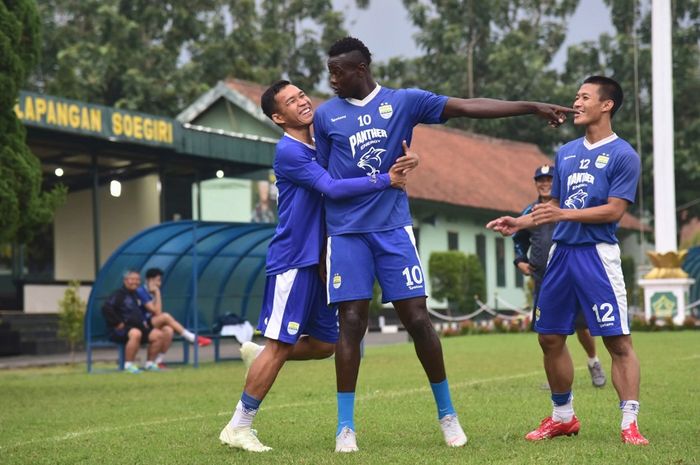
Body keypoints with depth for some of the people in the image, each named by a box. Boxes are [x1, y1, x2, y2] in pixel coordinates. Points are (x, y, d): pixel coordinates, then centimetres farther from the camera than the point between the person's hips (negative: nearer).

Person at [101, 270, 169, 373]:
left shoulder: (137, 295, 21)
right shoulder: (119, 294, -5)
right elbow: (106, 308, -19)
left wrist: (144, 321, 17)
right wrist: (118, 323, -18)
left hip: (138, 326, 8)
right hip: (122, 328, -8)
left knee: (159, 335, -8)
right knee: (135, 334, -41)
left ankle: (150, 363, 3)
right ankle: (128, 365, -30)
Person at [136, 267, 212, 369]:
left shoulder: (153, 292, 14)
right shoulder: (141, 291, -10)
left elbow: (158, 313, 4)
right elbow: (157, 312, -15)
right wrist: (157, 293, -11)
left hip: (153, 323, 7)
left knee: (168, 330, -25)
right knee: (166, 316, -27)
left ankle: (159, 360, -18)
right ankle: (193, 339, -20)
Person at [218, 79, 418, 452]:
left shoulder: (322, 145, 13)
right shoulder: (289, 151, -13)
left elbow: (361, 167, 13)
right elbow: (332, 188, -22)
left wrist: (399, 165, -8)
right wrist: (386, 180, -21)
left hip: (317, 261, 8)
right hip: (291, 261, -8)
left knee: (324, 344, 9)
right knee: (280, 346, -6)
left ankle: (257, 356, 28)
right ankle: (238, 428, 1)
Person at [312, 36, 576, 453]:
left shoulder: (404, 101, 2)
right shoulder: (326, 115, 6)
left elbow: (470, 107, -3)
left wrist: (532, 107, -8)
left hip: (393, 229, 0)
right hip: (346, 234, 1)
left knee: (418, 319, -3)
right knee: (352, 323, -3)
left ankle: (447, 413, 12)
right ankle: (346, 426, 4)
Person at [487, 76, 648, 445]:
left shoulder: (623, 155, -6)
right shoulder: (566, 153, 15)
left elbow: (614, 210, -14)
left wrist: (563, 215, -20)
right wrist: (520, 222, 9)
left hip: (597, 254, -7)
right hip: (562, 252, 7)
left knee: (618, 340, -9)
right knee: (550, 338, 10)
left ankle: (629, 424, -7)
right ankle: (563, 417, 23)